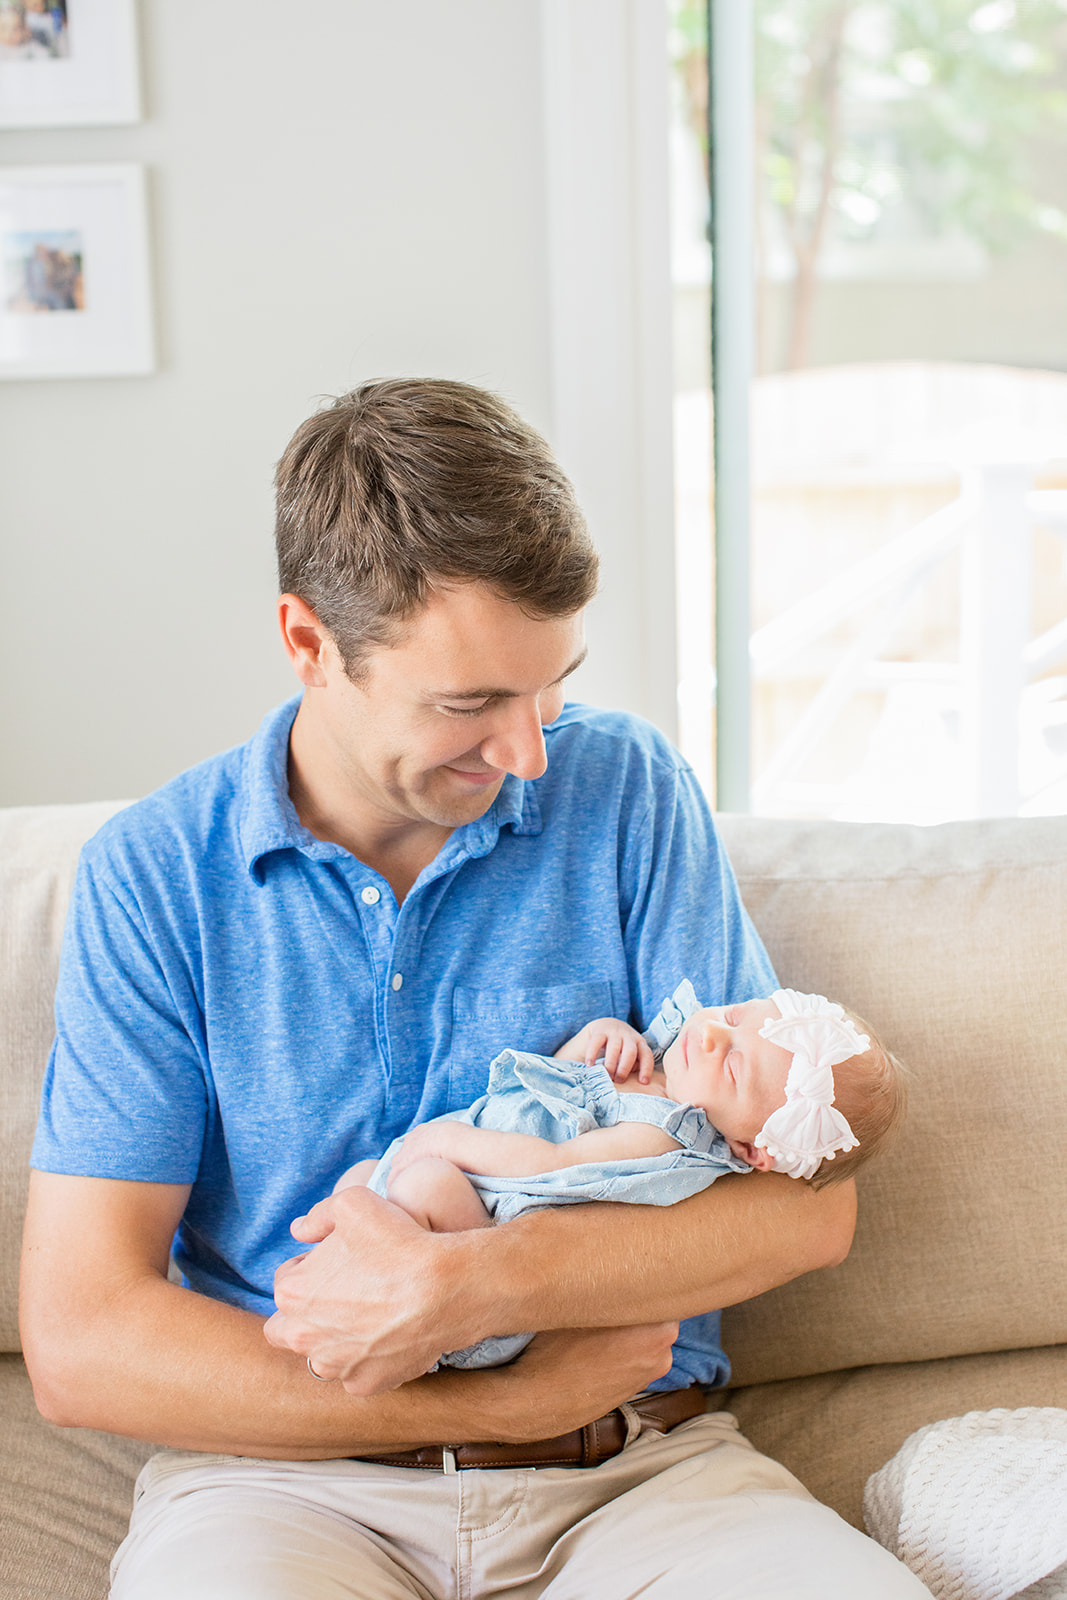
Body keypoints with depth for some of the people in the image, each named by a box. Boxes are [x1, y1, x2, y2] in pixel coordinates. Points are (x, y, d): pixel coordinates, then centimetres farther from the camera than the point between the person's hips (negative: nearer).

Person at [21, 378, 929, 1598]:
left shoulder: (626, 789, 2)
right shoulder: (152, 874, -2)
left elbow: (810, 1202, -3)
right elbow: (79, 1340, -7)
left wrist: (467, 1288, -17)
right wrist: (509, 1402, -11)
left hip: (634, 1469, 2)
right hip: (289, 1476, -1)